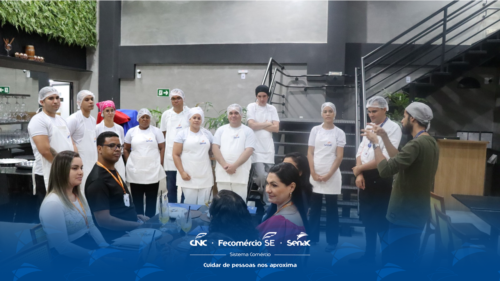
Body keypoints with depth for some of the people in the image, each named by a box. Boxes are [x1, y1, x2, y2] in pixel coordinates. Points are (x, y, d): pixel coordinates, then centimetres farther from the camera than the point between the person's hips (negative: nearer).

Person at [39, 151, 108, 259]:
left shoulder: (78, 195, 11)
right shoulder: (52, 203, -17)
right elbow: (62, 247, -20)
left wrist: (105, 247, -2)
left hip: (89, 246, 8)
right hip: (69, 259, -8)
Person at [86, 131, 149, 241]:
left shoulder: (113, 171, 11)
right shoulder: (98, 180, -19)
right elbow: (103, 220, -24)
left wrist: (134, 215, 10)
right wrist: (139, 226, -24)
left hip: (130, 222, 10)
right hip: (119, 234, -10)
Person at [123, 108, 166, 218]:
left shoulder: (156, 131, 4)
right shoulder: (131, 131, 8)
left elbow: (162, 148, 3)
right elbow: (126, 149, 11)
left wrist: (160, 164, -4)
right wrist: (129, 163, 2)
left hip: (153, 171, -1)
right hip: (135, 171, 1)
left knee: (152, 199, 4)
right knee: (137, 199, 5)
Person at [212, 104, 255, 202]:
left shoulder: (248, 131, 5)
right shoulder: (221, 130, 12)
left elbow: (249, 151, -5)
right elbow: (215, 148, 3)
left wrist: (234, 166, -15)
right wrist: (225, 165, -11)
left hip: (240, 174, -2)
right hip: (222, 173, 2)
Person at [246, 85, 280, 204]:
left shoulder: (272, 109, 10)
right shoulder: (251, 107, 0)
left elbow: (276, 128, 0)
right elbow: (252, 125, -12)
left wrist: (259, 125, -6)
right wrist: (267, 124, -2)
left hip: (268, 147, 4)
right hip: (256, 147, -4)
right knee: (261, 175, -16)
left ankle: (267, 202, 20)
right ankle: (260, 187, 18)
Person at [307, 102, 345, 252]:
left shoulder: (339, 133, 1)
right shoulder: (315, 130, 5)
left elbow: (339, 156, -3)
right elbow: (310, 153, 4)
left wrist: (328, 174, -10)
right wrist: (313, 173, -6)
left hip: (332, 175, -2)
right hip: (315, 174, 2)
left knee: (331, 209, 3)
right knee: (314, 207, 8)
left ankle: (332, 241, 12)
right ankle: (312, 237, 20)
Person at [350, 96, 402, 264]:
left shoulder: (393, 128, -13)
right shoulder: (368, 127, 11)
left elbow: (385, 158, -21)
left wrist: (359, 168, -13)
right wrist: (359, 174, -6)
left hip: (381, 179, -7)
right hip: (365, 177, 7)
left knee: (381, 221, 3)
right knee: (367, 218, 17)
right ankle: (369, 255, 33)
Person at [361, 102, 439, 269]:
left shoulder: (416, 144, -23)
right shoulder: (430, 142, 9)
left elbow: (385, 170, -28)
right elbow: (399, 160, 15)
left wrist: (375, 142, -16)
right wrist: (384, 137, 11)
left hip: (406, 215, -10)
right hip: (414, 211, 10)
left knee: (398, 264, 0)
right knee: (406, 261, 20)